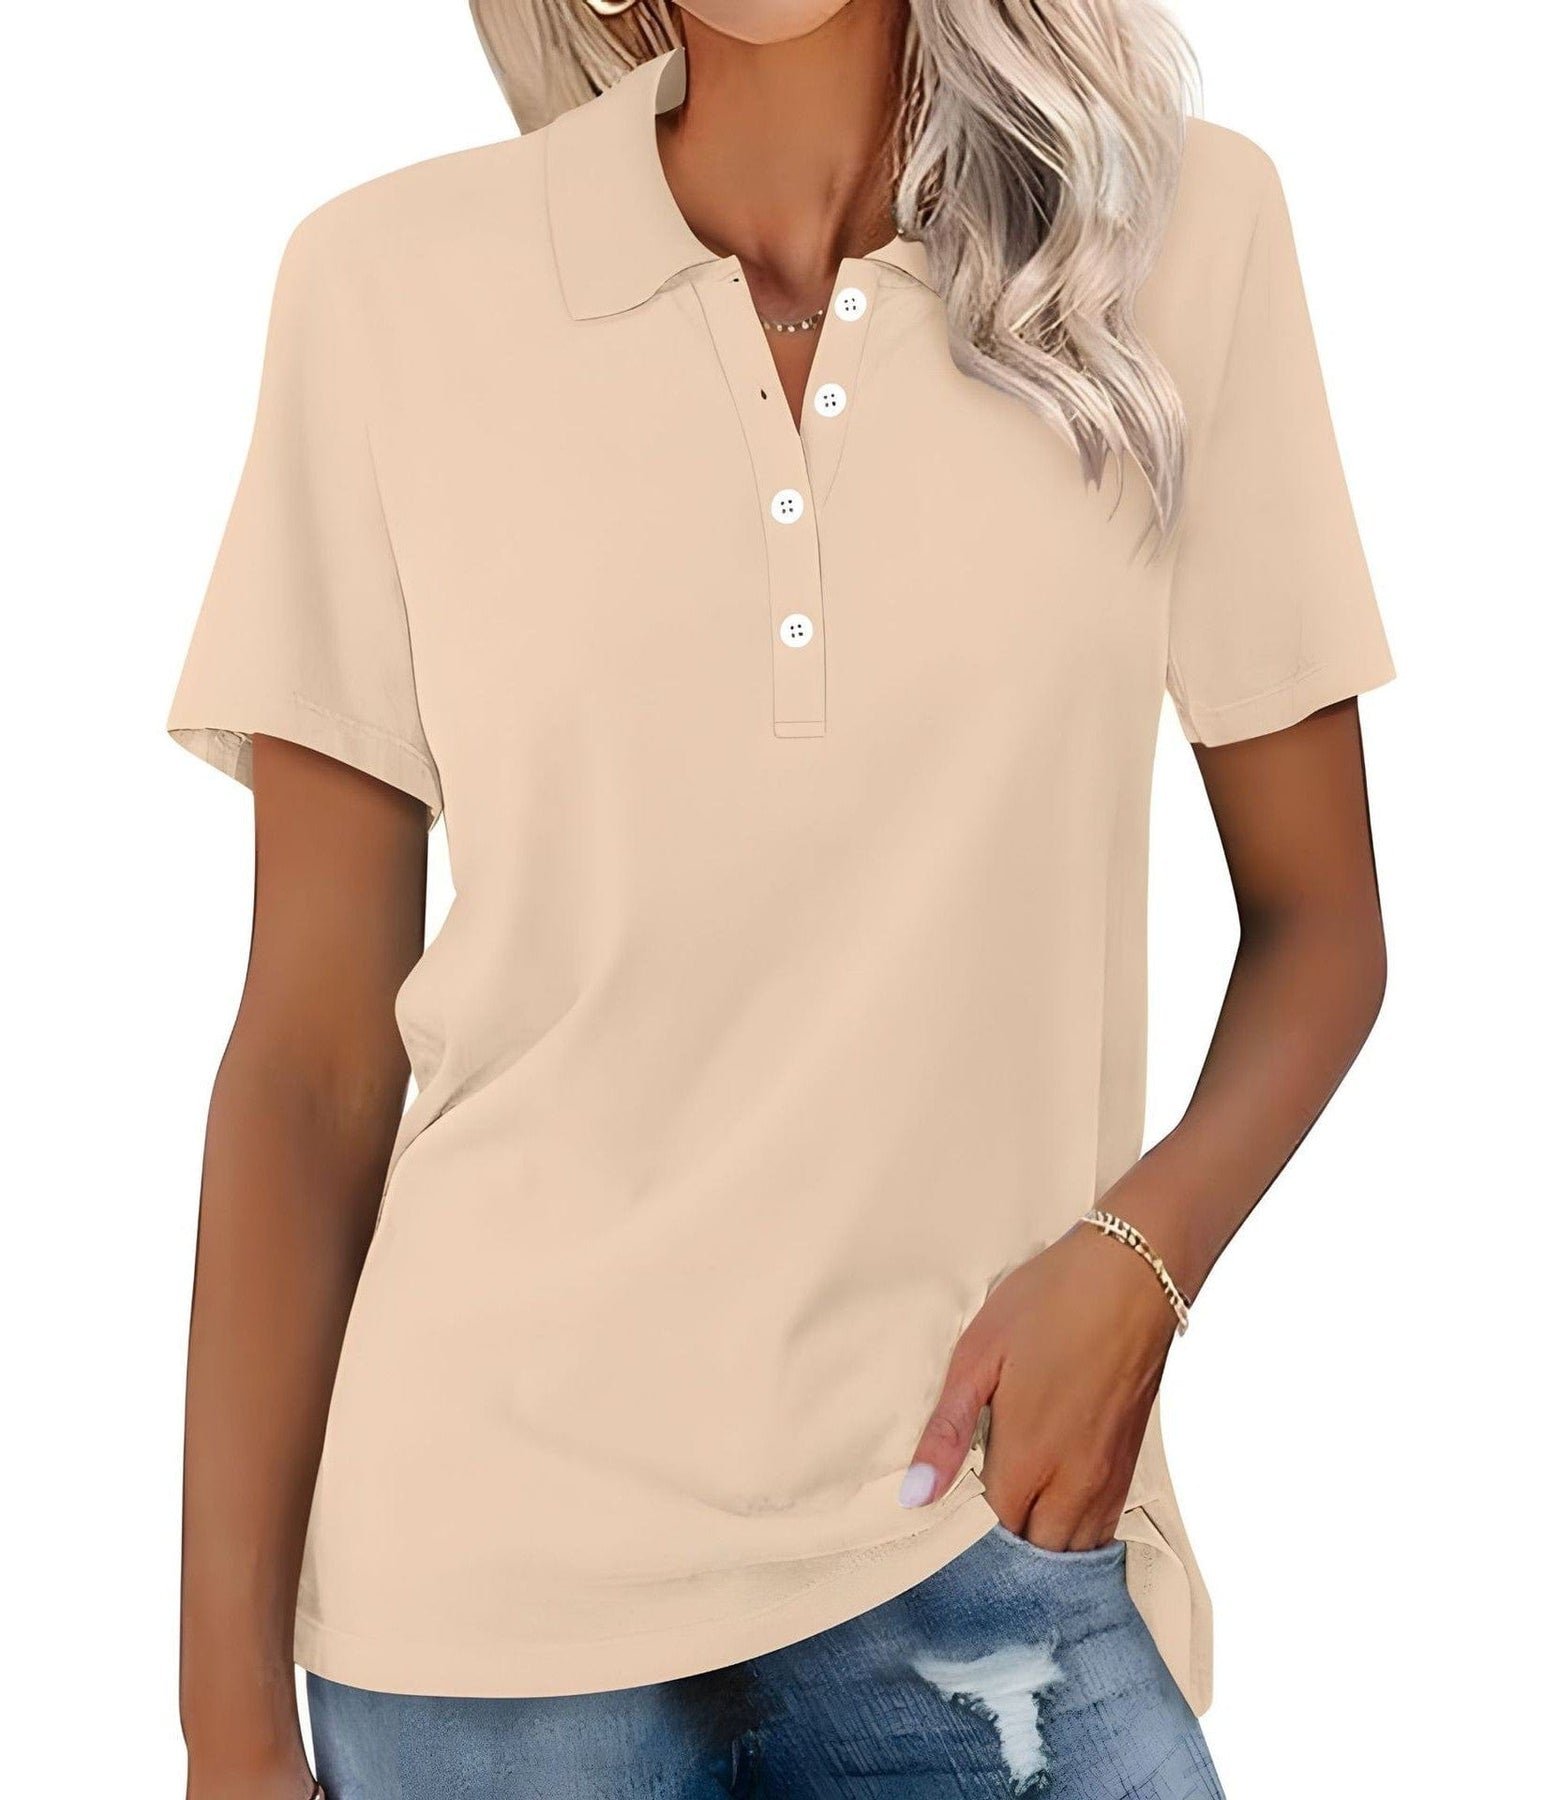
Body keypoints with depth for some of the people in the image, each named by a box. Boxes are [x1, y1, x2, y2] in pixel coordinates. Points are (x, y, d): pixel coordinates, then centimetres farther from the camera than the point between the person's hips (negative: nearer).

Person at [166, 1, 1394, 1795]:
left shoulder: (1181, 231, -2)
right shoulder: (387, 281, -4)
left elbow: (1319, 920, 5)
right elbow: (313, 1052, -3)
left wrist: (1141, 1255, -14)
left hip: (986, 1531, 0)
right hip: (493, 1567, 0)